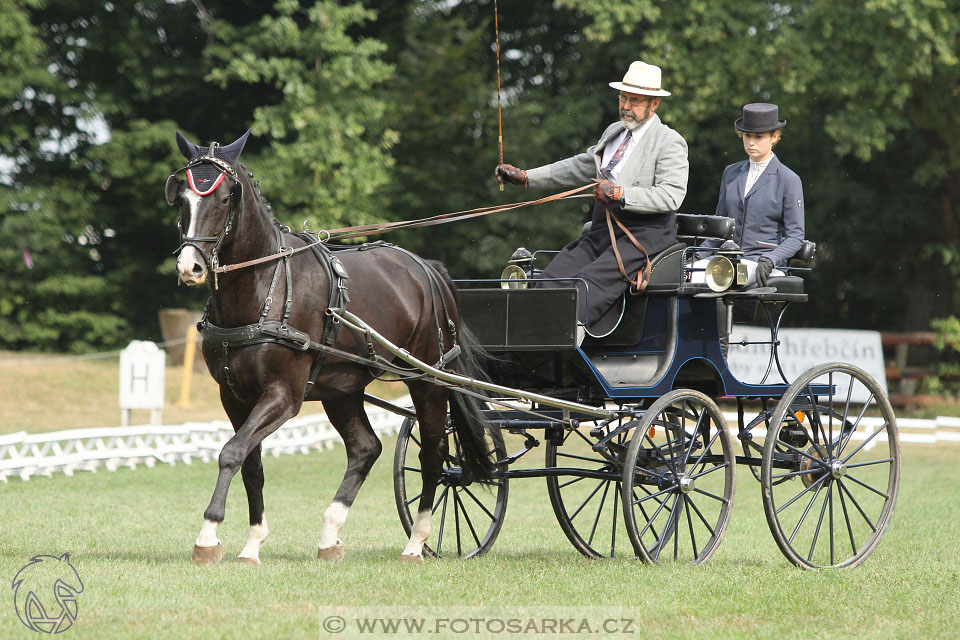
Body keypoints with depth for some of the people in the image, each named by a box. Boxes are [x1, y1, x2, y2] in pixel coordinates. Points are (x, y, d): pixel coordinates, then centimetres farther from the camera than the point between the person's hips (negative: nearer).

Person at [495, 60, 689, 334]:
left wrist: (620, 194, -25)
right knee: (551, 279, -15)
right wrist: (524, 177, 25)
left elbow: (671, 196, -17)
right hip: (601, 232, 8)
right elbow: (580, 167, 30)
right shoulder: (614, 132, 21)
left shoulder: (670, 143, -4)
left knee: (590, 282, -29)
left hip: (644, 235, -8)